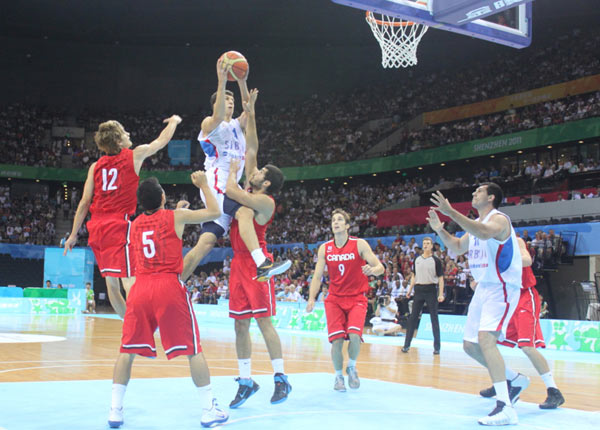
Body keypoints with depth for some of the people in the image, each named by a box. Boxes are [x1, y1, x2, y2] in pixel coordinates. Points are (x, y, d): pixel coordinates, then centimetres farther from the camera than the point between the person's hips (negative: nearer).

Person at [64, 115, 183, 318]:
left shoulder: (95, 166, 10)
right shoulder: (134, 156, 1)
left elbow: (84, 202, 7)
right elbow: (162, 140, 17)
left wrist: (73, 234, 11)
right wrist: (173, 122, 36)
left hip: (97, 226, 5)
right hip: (119, 225, -5)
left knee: (111, 281, 11)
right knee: (129, 279, -11)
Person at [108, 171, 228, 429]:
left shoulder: (135, 225, 16)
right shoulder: (175, 217, 2)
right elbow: (214, 213, 10)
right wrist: (203, 185, 22)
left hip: (140, 289, 4)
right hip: (169, 287, -4)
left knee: (128, 351, 11)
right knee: (193, 350, 4)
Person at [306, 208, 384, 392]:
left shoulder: (359, 244, -7)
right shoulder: (325, 248, 1)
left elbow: (380, 267, -11)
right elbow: (317, 276, 3)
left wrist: (372, 270, -34)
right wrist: (311, 298, -11)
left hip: (357, 298, -2)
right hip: (335, 299, 2)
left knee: (354, 335, -22)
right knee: (336, 340, -11)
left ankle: (352, 368, 9)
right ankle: (338, 376, 15)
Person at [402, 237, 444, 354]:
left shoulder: (436, 260, 0)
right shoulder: (417, 259, 11)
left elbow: (440, 278, -2)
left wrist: (441, 294, -11)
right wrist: (410, 289, 11)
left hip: (431, 290, -3)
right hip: (419, 290, 3)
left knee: (434, 318, 0)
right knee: (413, 318, 2)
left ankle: (437, 347, 6)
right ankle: (407, 345, 7)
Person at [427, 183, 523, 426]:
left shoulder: (499, 219, -14)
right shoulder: (475, 224, 14)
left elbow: (485, 233, -37)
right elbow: (456, 249, 21)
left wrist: (450, 212, -40)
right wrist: (440, 230, 5)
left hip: (502, 288, -10)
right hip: (483, 288, 10)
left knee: (485, 339, -27)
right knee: (470, 345, 11)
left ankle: (505, 408, -28)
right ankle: (514, 380, 30)